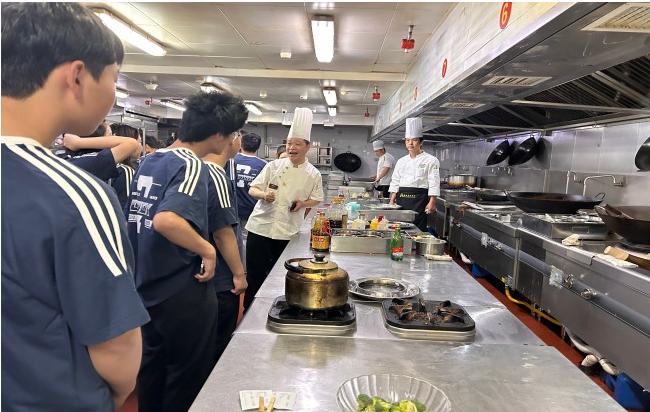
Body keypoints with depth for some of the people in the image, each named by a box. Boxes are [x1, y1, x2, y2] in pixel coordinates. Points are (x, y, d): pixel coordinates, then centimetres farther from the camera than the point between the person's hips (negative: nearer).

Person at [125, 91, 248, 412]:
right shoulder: (192, 166, -20)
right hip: (182, 294, -8)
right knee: (188, 379, 11)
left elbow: (134, 218, 15)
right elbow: (165, 219, -37)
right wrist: (207, 250, -25)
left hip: (147, 289, 8)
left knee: (152, 369, 24)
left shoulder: (149, 161, 6)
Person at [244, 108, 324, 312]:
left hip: (288, 231, 0)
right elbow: (253, 189, 2)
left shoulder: (313, 174, 0)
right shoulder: (273, 166, -1)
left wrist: (302, 204, -12)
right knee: (255, 274, 5)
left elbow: (316, 199, 9)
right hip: (261, 226, 0)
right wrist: (264, 195, -20)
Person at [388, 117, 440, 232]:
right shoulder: (401, 161, 14)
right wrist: (392, 201, 9)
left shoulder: (430, 160, -1)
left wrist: (432, 203, -13)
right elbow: (395, 183, 15)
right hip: (401, 199, 5)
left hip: (419, 200, -5)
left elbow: (434, 184, -6)